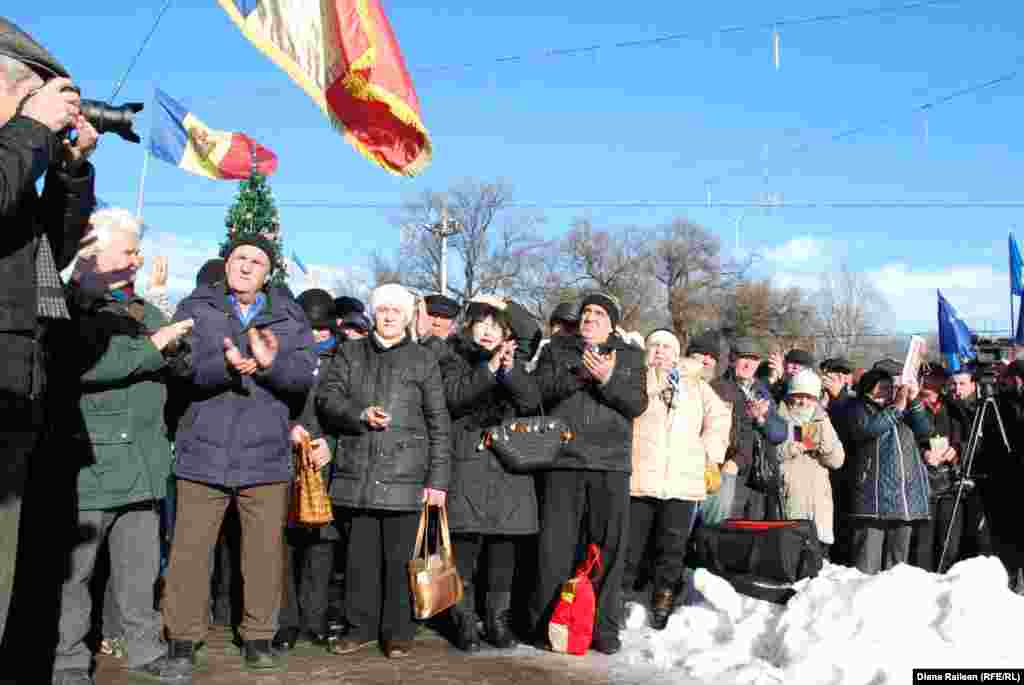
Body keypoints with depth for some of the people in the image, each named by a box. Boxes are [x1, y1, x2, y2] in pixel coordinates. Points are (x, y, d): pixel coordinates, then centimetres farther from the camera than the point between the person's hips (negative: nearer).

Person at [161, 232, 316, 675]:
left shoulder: (290, 317, 10)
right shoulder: (195, 308, 7)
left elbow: (304, 375, -2)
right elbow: (181, 365, -8)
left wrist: (269, 362, -23)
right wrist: (225, 365, -26)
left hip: (266, 454, 1)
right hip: (204, 450, -1)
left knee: (265, 551, 5)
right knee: (191, 549, 1)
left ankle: (258, 637, 20)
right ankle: (183, 639, 16)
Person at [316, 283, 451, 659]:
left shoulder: (423, 360, 8)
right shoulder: (350, 353, 15)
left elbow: (439, 424, 4)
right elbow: (327, 396, 4)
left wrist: (438, 479, -2)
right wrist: (361, 414, -14)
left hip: (404, 474, -2)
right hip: (357, 472, 2)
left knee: (399, 557, 1)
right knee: (361, 555, 7)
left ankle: (397, 632, 14)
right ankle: (361, 626, 21)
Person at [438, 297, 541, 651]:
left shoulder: (515, 364, 18)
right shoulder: (455, 360, 9)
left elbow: (532, 402, 1)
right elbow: (455, 395, -11)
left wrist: (510, 371, -14)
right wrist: (490, 368, -22)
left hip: (509, 465, 3)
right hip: (468, 463, -3)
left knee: (503, 547, 4)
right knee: (466, 545, -6)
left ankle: (498, 619, 15)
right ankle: (465, 621, 5)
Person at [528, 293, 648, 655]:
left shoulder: (629, 356, 14)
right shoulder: (556, 349, 13)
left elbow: (637, 404, 1)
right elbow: (538, 390, -1)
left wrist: (607, 378, -14)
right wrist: (578, 375, -14)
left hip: (611, 463, 1)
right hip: (562, 460, 0)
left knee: (609, 547, 2)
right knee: (555, 545, 1)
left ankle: (604, 628, 13)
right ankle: (546, 622, 13)